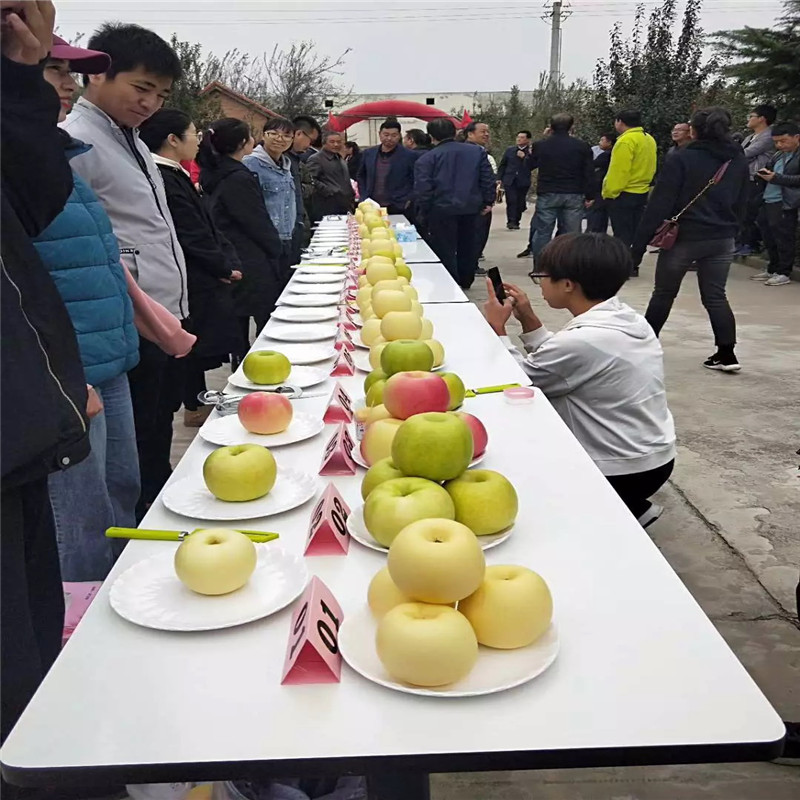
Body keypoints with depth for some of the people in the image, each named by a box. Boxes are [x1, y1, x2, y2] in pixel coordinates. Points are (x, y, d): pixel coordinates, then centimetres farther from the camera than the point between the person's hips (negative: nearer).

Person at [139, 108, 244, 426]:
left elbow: (205, 226, 13)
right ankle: (195, 408, 15)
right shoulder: (168, 181, -20)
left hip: (201, 279, 10)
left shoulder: (175, 176, 12)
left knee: (203, 346, 17)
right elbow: (193, 237, -20)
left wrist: (228, 263, 3)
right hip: (195, 281, -10)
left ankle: (198, 402, 29)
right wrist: (224, 268, -7)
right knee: (199, 344, 2)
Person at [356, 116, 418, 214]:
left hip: (398, 209, -3)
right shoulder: (368, 153, 9)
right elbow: (361, 177, 21)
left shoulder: (409, 156, -2)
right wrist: (364, 197, 11)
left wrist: (409, 200, -7)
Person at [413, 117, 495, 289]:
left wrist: (423, 213, -1)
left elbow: (422, 189, -9)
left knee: (444, 249, 5)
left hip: (442, 210, -4)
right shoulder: (477, 152, 6)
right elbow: (488, 179, 4)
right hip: (471, 208, 4)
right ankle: (465, 281, 32)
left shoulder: (426, 159, -4)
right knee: (467, 245, 20)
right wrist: (488, 201, 10)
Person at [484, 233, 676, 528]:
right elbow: (554, 363, 9)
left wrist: (499, 329, -3)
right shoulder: (626, 318, -1)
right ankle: (629, 509, 17)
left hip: (625, 472, -8)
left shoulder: (582, 341, -28)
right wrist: (529, 321, 5)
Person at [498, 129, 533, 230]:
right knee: (511, 201, -11)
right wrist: (499, 178, 7)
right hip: (509, 180, 1)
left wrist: (524, 156, -18)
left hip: (523, 182, -1)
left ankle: (516, 222, 16)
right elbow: (502, 165, 14)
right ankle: (511, 222, -11)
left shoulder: (531, 152, 0)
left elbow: (532, 166, -11)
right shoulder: (509, 150, 10)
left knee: (520, 203, 4)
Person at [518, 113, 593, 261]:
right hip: (574, 195, 0)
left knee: (542, 232, 6)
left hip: (547, 195, 0)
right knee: (572, 234, 4)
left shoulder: (540, 145, 0)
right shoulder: (582, 146, 0)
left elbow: (531, 165, 16)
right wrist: (589, 196, 9)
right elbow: (588, 174, 2)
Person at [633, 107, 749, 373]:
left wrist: (639, 244, -15)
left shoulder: (682, 159, -12)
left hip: (684, 237, -4)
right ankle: (726, 354, 3)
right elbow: (740, 203, 12)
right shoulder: (739, 161, 6)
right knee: (715, 296, 10)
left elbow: (659, 204, -16)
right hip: (722, 239, 5)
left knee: (664, 293, 11)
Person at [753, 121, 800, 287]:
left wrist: (776, 178, -19)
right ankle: (772, 269, 25)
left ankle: (784, 273, 4)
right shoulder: (778, 156, 20)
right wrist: (764, 175, 5)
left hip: (784, 204, -8)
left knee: (783, 239, -4)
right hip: (768, 201, 8)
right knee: (769, 237, 13)